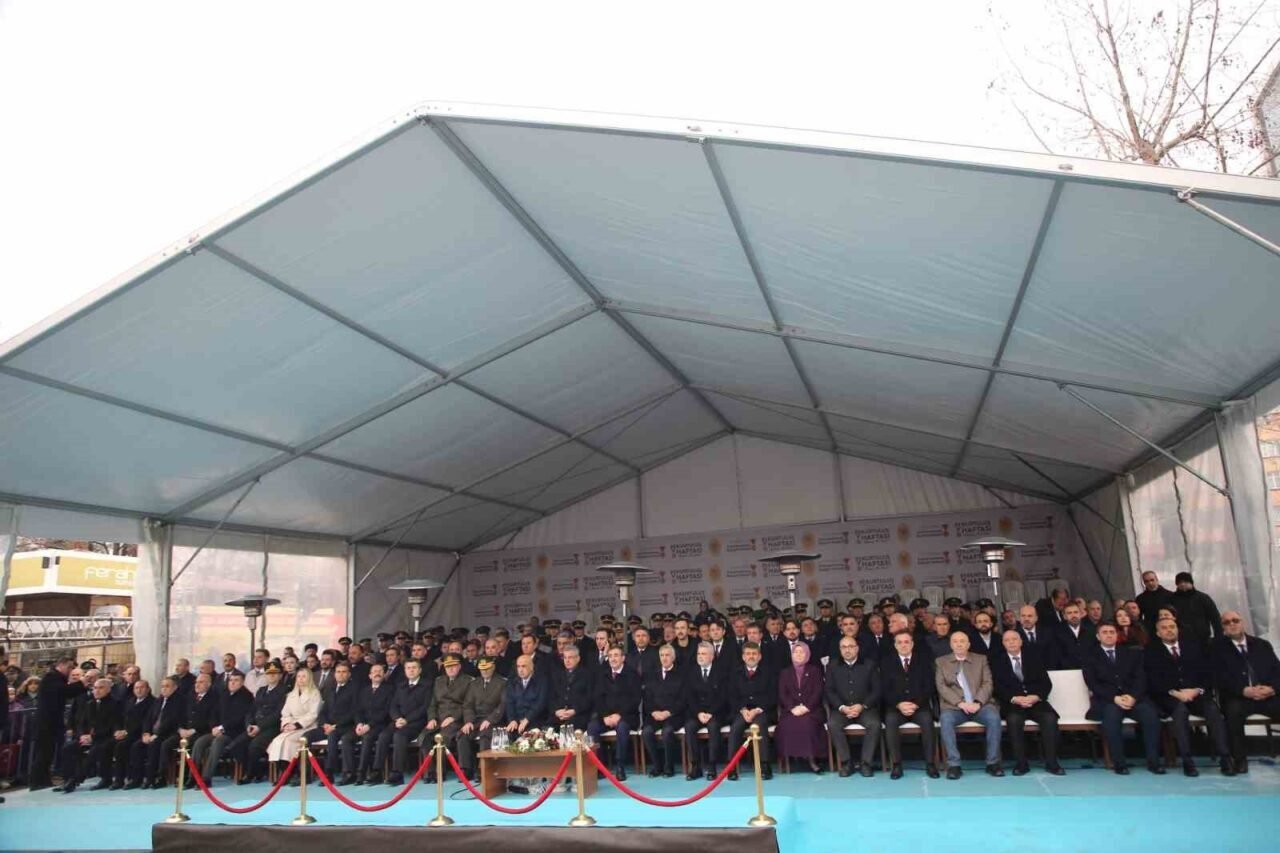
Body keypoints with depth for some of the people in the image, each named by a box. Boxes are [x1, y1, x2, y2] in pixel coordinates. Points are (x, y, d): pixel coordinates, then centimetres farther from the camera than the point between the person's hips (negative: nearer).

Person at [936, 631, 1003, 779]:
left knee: (994, 717, -30)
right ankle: (954, 764, -27)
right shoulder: (941, 662, 13)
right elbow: (941, 686, 1)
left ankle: (993, 762, -17)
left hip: (979, 705, 1)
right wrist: (960, 703, -14)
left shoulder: (981, 659, 16)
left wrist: (978, 702, -13)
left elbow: (987, 683, 5)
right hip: (954, 706, -1)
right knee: (946, 719, -33)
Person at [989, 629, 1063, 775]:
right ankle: (1021, 763, -23)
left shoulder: (1033, 655, 11)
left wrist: (1036, 696, -16)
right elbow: (997, 686, -4)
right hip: (1012, 703, -2)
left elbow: (1046, 682, 3)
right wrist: (1015, 698, -20)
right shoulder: (996, 659, 6)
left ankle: (1051, 762, -18)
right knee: (1014, 719, -33)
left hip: (1036, 701, 2)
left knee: (1050, 718, -28)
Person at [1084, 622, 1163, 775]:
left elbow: (1140, 678, 6)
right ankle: (1119, 762, -27)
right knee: (1111, 714, -35)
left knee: (1151, 715, -28)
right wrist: (1114, 698, -17)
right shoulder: (1091, 655, 10)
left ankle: (1153, 761, -18)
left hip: (1133, 698, 3)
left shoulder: (1131, 653, 18)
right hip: (1106, 700, -2)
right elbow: (1092, 683, -2)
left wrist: (1133, 697, -13)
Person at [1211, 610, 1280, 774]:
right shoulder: (1218, 648, 6)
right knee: (1233, 710, -36)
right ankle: (1239, 759, -24)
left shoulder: (1262, 645, 17)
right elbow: (1221, 678, -4)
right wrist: (1244, 690, -19)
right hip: (1238, 698, -3)